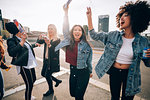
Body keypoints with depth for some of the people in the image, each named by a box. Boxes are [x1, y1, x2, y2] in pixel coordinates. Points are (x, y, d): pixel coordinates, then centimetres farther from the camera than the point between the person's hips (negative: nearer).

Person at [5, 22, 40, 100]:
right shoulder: (12, 41, -15)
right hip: (24, 66, -9)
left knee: (33, 80, 23)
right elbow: (12, 53, -33)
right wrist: (22, 42, -36)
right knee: (29, 85, 0)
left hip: (30, 64, 9)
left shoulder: (22, 39, 9)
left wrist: (34, 45, 33)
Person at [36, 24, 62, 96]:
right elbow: (39, 42, -5)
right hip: (46, 60, 7)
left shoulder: (57, 40, -12)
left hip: (53, 61, -7)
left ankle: (51, 90, 31)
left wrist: (49, 44, -38)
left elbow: (55, 51, -23)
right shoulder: (46, 38, 6)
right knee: (43, 74, 17)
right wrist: (40, 38, -26)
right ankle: (57, 81, 36)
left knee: (47, 75, 2)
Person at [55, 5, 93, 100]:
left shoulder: (86, 45, -10)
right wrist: (66, 12, -17)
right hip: (72, 70, 4)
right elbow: (65, 29, -9)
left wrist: (90, 72, 12)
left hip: (83, 72, -3)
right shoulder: (69, 41, -3)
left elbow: (89, 60, 0)